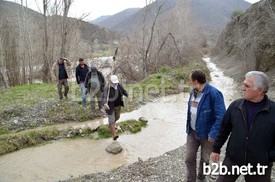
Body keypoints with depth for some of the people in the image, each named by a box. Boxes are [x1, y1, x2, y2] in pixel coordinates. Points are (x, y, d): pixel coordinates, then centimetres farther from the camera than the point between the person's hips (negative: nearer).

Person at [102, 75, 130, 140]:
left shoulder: (119, 85, -8)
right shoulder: (107, 88, -26)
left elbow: (123, 91, 6)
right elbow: (104, 97, -36)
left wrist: (128, 95, -13)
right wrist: (105, 104, -55)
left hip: (118, 105, 7)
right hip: (110, 106, -7)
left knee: (117, 116, 24)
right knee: (111, 119, -6)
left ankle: (111, 125, 53)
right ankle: (114, 135, -1)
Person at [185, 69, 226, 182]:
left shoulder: (214, 94, -23)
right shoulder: (193, 92, 1)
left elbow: (221, 117, -24)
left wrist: (213, 134, -24)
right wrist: (188, 127, 14)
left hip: (207, 134, -5)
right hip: (192, 132, 6)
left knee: (204, 159, 18)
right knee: (189, 158, 11)